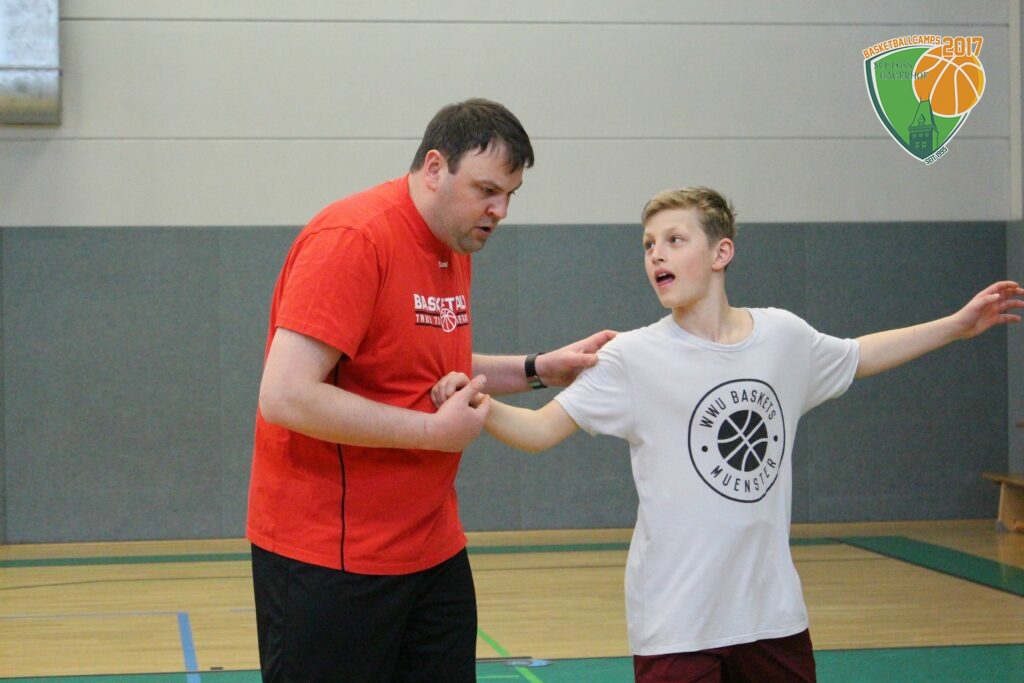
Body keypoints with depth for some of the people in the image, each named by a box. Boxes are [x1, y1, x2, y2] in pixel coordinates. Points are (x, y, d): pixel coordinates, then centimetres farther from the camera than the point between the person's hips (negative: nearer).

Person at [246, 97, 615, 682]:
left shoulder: (456, 250, 10)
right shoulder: (353, 239, -18)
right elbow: (286, 397, -24)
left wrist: (537, 370, 10)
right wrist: (434, 430, -19)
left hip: (433, 550, 9)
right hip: (330, 562, -8)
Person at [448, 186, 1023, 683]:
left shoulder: (784, 337, 4)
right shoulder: (635, 358, -8)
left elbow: (856, 357, 24)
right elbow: (542, 430, -12)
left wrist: (957, 325, 27)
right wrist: (480, 405, -31)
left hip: (774, 610, 4)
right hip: (675, 622, -4)